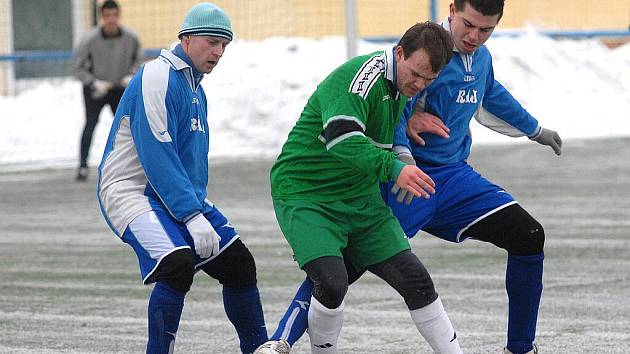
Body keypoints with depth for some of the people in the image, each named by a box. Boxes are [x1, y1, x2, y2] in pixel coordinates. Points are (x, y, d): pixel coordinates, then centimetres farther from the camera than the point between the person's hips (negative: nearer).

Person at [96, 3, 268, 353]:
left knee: (238, 260, 5)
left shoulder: (195, 89, 16)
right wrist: (192, 216, -26)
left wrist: (199, 207, 9)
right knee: (178, 265, -30)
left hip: (180, 193, 9)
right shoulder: (158, 78, -16)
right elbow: (156, 156, -23)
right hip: (131, 190, -9)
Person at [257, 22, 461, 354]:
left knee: (415, 279, 1)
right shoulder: (363, 74, -22)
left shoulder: (402, 85, 5)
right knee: (332, 282, -25)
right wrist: (393, 167, -43)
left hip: (360, 198, 8)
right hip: (304, 194, -8)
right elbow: (340, 137, -36)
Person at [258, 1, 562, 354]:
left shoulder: (482, 59, 10)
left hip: (454, 176, 7)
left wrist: (536, 129, 45)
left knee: (529, 238, -1)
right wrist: (401, 154, -45)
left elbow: (494, 97, 33)